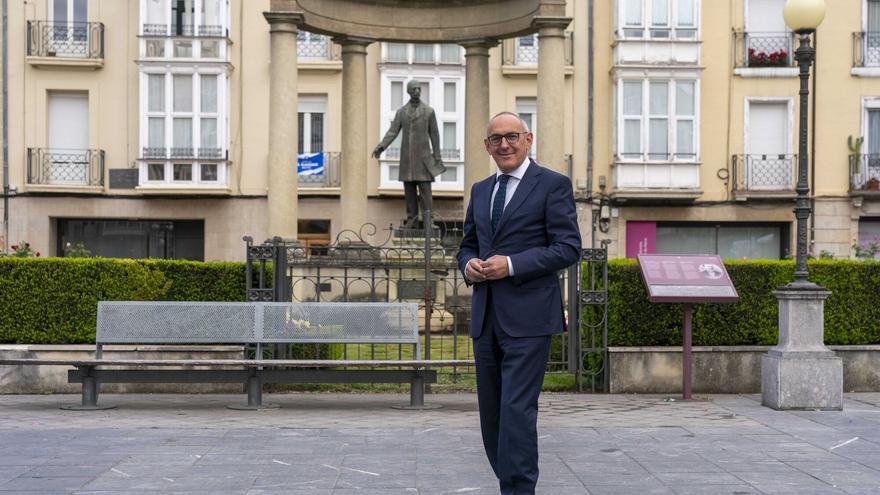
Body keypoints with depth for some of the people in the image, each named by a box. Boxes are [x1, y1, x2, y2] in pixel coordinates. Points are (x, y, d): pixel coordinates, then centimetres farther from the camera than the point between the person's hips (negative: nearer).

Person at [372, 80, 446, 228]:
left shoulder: (429, 111, 3)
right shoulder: (401, 112, 8)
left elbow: (434, 135, 4)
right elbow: (392, 132, 2)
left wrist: (437, 156, 0)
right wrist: (381, 147, -14)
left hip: (423, 155, -2)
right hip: (406, 156, 3)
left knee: (425, 188, -7)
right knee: (409, 189, 2)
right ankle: (412, 219, 6)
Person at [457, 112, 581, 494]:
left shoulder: (553, 185, -2)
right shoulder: (480, 191, 17)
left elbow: (568, 247, -9)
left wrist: (512, 264, -17)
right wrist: (468, 264, 0)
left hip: (528, 318, -7)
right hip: (486, 318, 7)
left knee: (517, 411, -12)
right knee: (491, 414, 10)